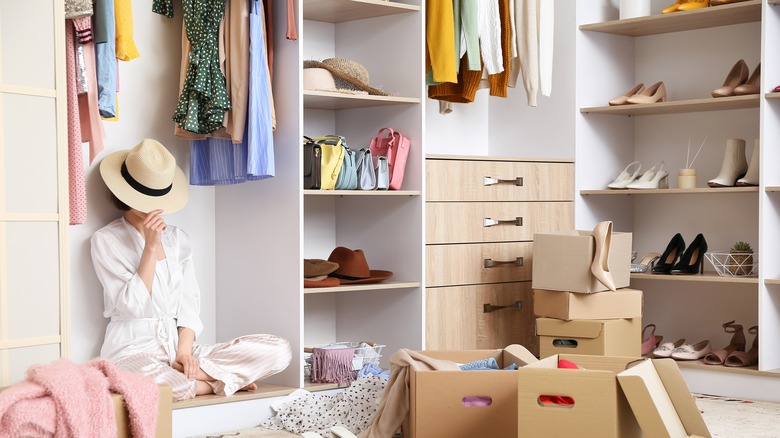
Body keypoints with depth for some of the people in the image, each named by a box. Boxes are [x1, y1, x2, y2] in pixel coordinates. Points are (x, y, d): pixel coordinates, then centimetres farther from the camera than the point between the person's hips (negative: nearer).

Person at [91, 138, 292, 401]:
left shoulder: (177, 238, 15)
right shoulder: (106, 240, 1)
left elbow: (189, 303, 9)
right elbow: (132, 306, -10)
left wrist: (184, 352, -8)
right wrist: (150, 247, -13)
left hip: (179, 347, 5)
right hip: (134, 350, -4)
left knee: (279, 351, -14)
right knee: (165, 385, -43)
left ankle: (187, 375, -14)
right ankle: (220, 382, -12)